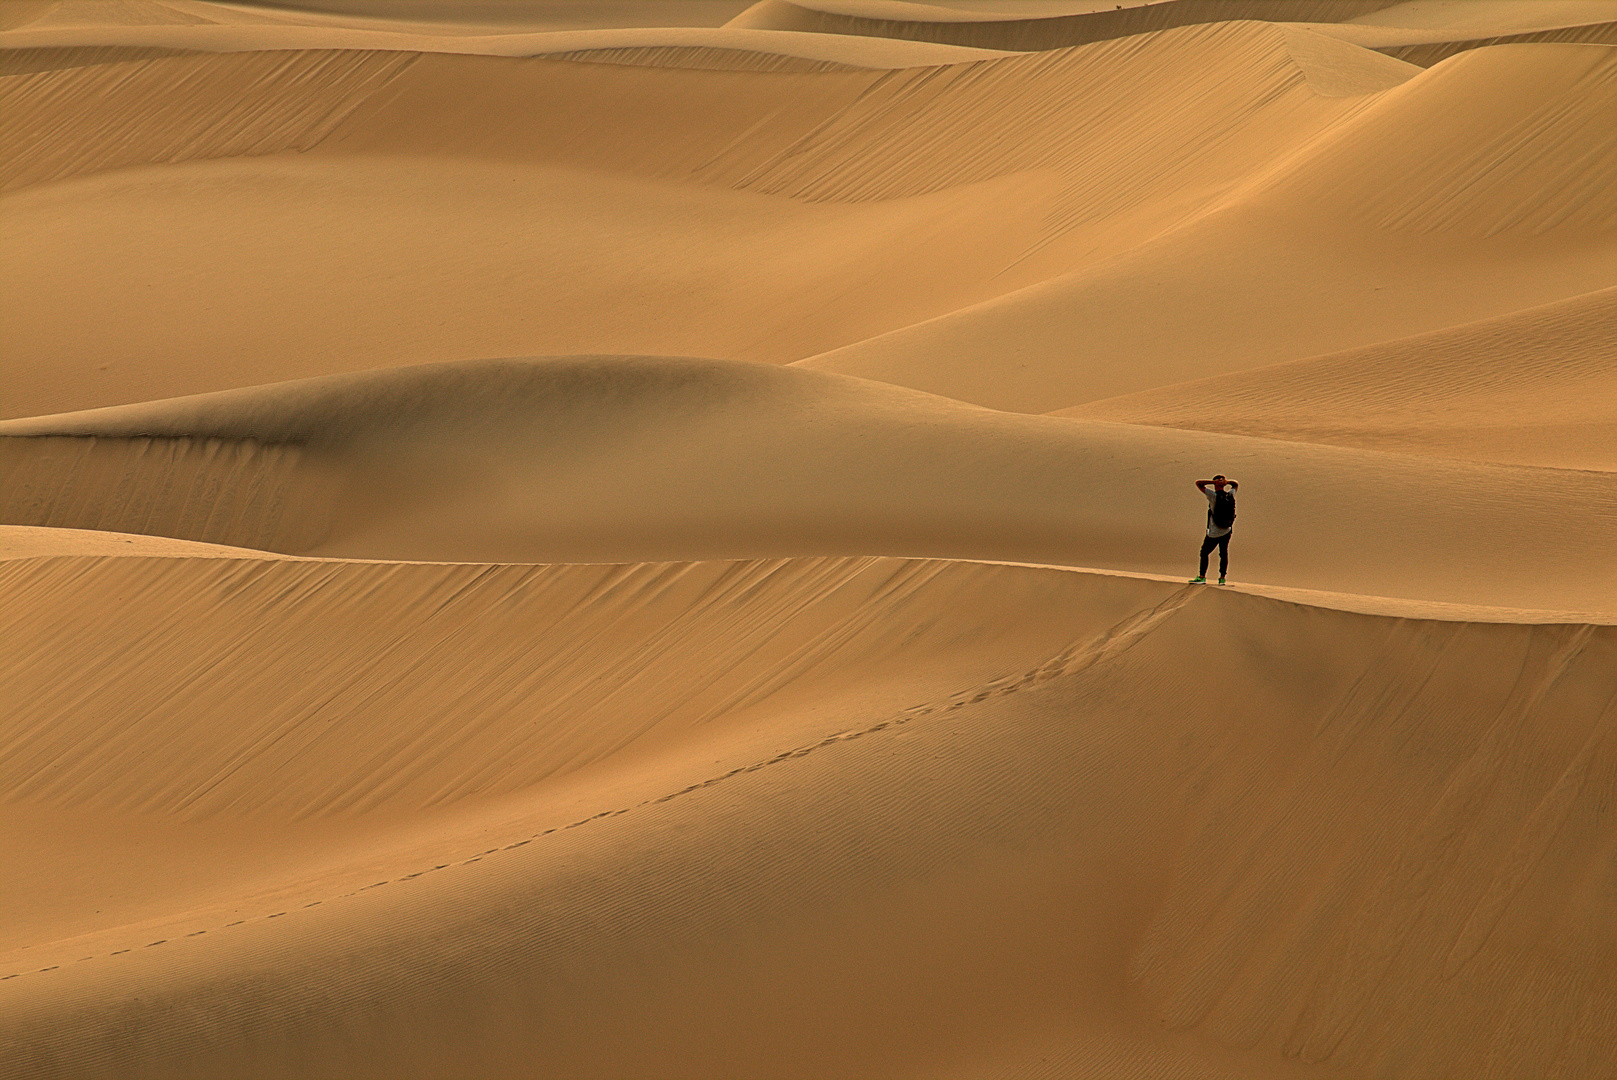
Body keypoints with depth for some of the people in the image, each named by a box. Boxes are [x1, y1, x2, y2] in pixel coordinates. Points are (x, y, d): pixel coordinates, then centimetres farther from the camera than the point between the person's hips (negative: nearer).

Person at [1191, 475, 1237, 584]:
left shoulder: (1213, 496, -16)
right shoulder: (1230, 496, -2)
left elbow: (1198, 483, -14)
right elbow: (1235, 484, 21)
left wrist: (1214, 482, -16)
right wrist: (1227, 482, 0)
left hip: (1213, 533, -4)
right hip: (1226, 531, 4)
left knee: (1204, 553, 9)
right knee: (1224, 553, 14)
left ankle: (1201, 577, 8)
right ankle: (1222, 577, 13)